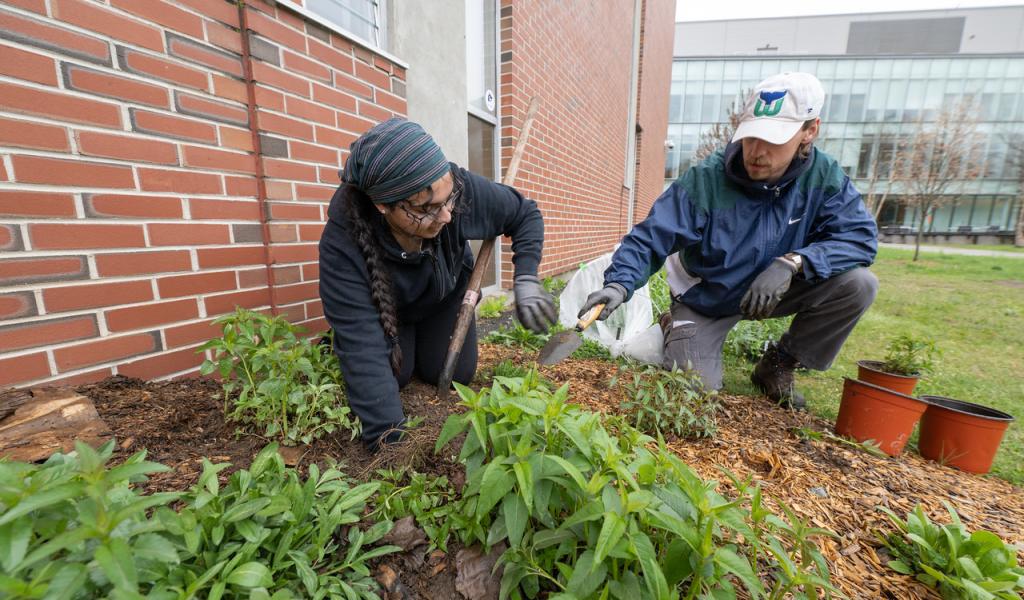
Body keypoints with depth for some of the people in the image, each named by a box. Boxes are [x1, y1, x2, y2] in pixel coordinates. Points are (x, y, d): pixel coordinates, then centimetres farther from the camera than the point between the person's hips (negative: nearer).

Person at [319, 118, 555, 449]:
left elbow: (526, 213, -17)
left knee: (454, 374, -6)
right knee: (394, 374, -12)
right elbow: (362, 344, -41)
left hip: (447, 293, 2)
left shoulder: (462, 188, -35)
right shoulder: (342, 242, -40)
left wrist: (526, 278, -31)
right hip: (387, 308, -1)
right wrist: (388, 436, -44)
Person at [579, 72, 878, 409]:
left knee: (858, 284, -19)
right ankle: (673, 331, 20)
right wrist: (619, 284, -45)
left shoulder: (822, 176, -11)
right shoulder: (705, 179, -24)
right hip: (704, 300, -3)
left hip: (772, 292, 4)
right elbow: (650, 239, -27)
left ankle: (778, 367, 2)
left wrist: (793, 262, -35)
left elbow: (860, 236, -16)